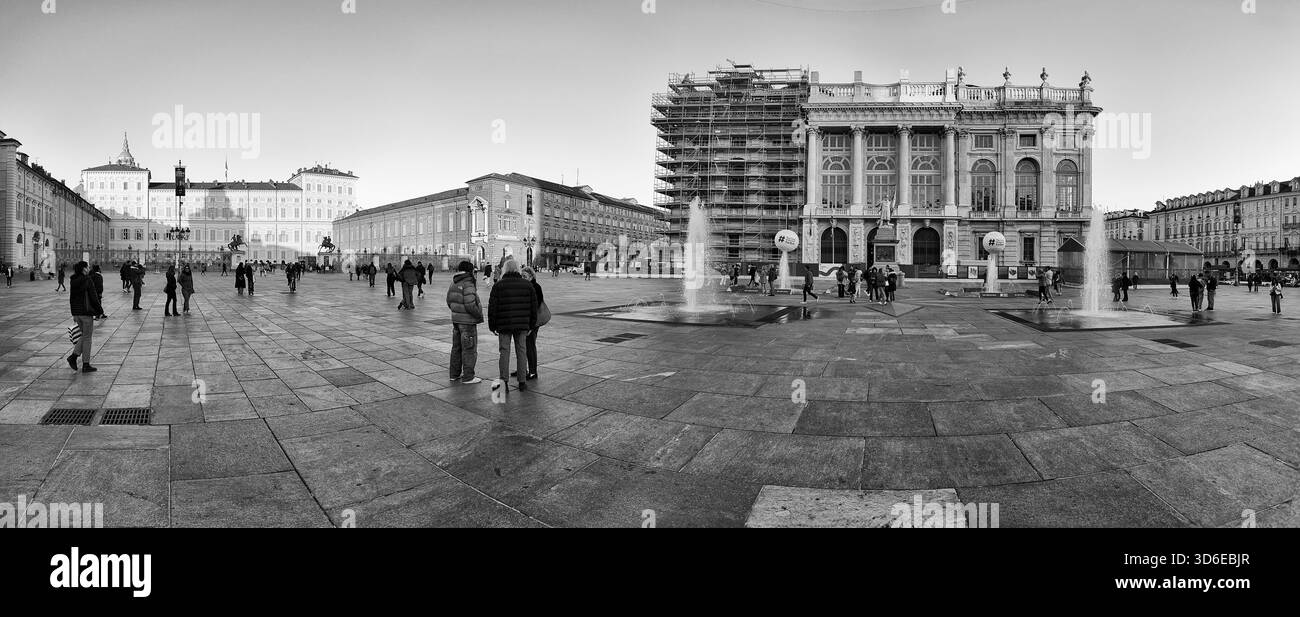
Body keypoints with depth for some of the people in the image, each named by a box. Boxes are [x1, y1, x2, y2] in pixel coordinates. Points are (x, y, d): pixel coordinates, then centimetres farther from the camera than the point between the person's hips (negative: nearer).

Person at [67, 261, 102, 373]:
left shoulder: (74, 281, 8)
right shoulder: (88, 281, -14)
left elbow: (71, 298, 13)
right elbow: (93, 298, -14)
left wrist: (74, 314, 20)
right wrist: (100, 310, -3)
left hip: (77, 312, 7)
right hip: (86, 312, -7)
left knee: (84, 336, 20)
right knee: (87, 338, 1)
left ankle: (74, 356, 5)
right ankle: (85, 365, 4)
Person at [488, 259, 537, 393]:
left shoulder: (498, 285, -3)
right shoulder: (528, 285, 5)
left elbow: (492, 307, -4)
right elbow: (534, 307, 7)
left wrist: (492, 326, 4)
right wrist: (531, 325, 14)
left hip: (504, 325, -2)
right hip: (522, 325, 2)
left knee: (504, 352, 3)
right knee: (521, 351, 8)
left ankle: (504, 381, -3)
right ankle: (522, 382, 10)